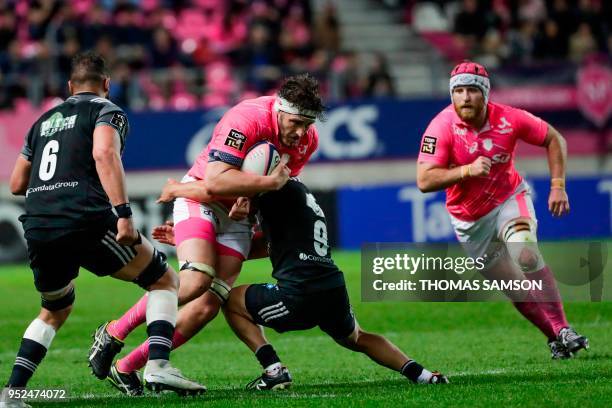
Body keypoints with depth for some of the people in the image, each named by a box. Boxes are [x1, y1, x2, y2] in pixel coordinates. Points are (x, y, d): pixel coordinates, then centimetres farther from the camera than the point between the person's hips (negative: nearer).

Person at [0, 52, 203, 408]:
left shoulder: (44, 121, 26)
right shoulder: (106, 111, 8)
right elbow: (104, 154, -13)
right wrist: (123, 212, -21)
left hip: (38, 228, 6)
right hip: (85, 220, -6)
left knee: (54, 311, 29)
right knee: (165, 281, 11)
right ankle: (158, 365, -10)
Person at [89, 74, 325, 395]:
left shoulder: (308, 138, -5)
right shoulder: (247, 119, -27)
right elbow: (215, 181, -34)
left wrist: (249, 195, -11)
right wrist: (270, 182, -34)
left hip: (237, 215, 6)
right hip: (200, 199, -6)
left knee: (207, 307, -7)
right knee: (196, 281, -28)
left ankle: (127, 368, 3)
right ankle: (114, 333, -8)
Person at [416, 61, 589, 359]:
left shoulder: (509, 119, -16)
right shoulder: (442, 127, -21)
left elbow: (554, 139, 0)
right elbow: (424, 181, -27)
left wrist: (557, 186, -7)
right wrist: (467, 170, -38)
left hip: (510, 199, 0)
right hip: (470, 220, 1)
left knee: (526, 256, -27)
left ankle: (563, 331, -20)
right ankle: (554, 338, 21)